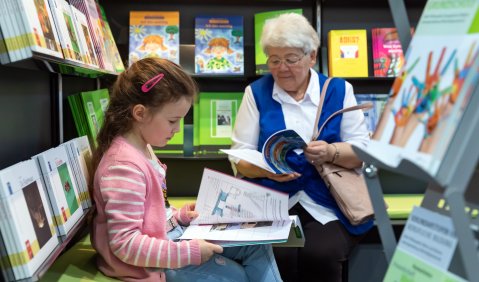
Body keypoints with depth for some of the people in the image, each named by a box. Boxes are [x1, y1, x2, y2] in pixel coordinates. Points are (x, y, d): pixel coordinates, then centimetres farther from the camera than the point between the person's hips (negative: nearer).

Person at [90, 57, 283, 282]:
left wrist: (179, 215, 3)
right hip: (154, 263, -10)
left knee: (257, 246, 10)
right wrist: (190, 253, -27)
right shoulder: (124, 166, -28)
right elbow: (125, 244, -30)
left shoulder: (141, 147, 5)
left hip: (168, 235, 10)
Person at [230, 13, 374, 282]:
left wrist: (331, 153, -17)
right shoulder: (257, 92, 7)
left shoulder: (338, 90, 7)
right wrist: (267, 169, -17)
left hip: (329, 204, 1)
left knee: (320, 255, -26)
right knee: (278, 256, -27)